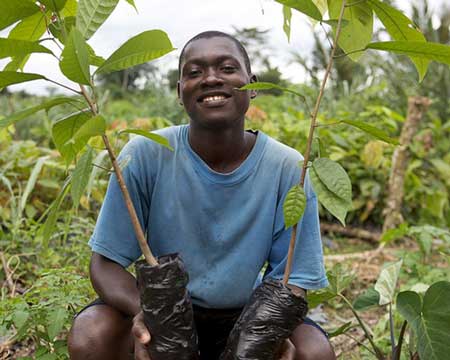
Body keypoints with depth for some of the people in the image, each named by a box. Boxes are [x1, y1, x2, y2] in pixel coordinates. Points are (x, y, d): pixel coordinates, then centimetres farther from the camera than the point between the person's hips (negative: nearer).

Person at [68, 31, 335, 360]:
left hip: (245, 316, 1)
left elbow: (293, 277, -9)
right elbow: (106, 263, -12)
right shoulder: (145, 155, -16)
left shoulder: (287, 168, -14)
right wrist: (144, 311, -33)